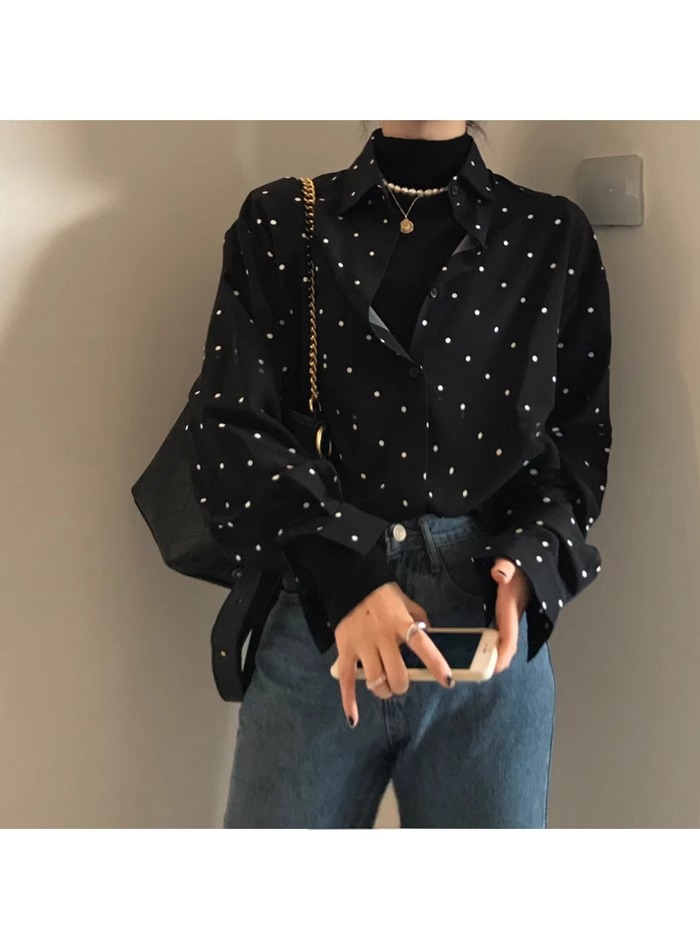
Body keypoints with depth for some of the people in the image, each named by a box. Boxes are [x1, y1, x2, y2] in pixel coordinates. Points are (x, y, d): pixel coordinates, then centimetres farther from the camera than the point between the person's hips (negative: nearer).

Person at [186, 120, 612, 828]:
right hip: (316, 621, 0)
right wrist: (344, 575, -17)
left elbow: (580, 441, 9)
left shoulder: (554, 237, 9)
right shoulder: (278, 222, 7)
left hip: (493, 634, 1)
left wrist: (528, 564, -11)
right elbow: (228, 422, -3)